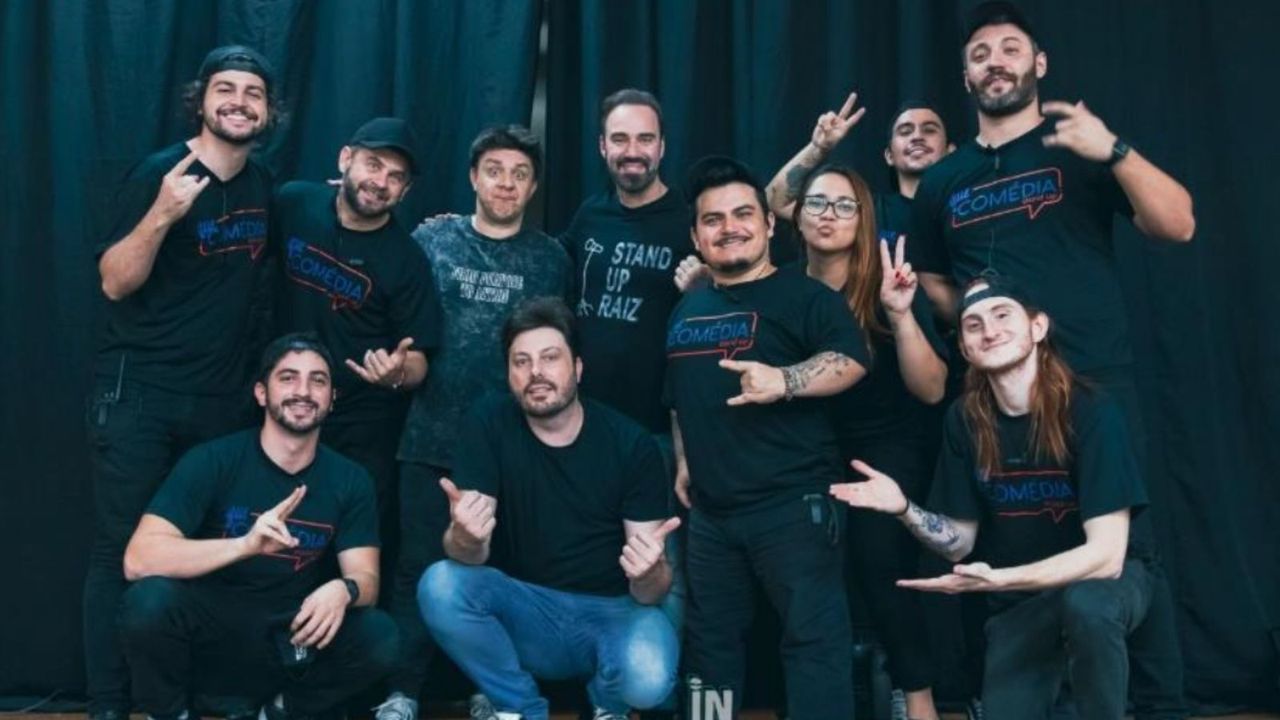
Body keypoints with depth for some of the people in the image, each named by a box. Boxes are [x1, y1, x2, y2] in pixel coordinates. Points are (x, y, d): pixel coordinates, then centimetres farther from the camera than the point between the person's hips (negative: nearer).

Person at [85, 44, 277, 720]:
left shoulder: (263, 185, 9)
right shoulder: (159, 173, -9)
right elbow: (115, 282, -14)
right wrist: (162, 214, -29)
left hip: (222, 398, 6)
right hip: (138, 392, -5)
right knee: (122, 552, -2)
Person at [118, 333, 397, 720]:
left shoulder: (349, 480, -1)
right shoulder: (212, 460, -12)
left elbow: (367, 578, -5)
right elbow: (138, 560, -23)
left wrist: (343, 590, -31)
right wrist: (245, 544, -38)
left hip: (291, 642, 2)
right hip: (210, 637, -2)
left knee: (380, 638, -25)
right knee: (149, 601, -32)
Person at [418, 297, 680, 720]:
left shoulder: (632, 443, -11)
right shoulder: (488, 426, -9)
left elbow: (650, 594, -11)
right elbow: (467, 555, -16)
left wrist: (649, 575, -36)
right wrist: (465, 539, -41)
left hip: (612, 611, -1)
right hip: (524, 610, 1)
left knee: (647, 678, -33)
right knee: (440, 585, -27)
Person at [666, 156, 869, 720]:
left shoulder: (803, 294, -5)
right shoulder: (687, 311, 17)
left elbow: (852, 359, -20)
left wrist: (784, 381, -34)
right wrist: (683, 462, 18)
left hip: (793, 503, -7)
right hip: (711, 510, 7)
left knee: (814, 637, -5)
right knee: (711, 638, 17)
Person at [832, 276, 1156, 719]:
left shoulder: (1090, 412, -23)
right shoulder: (966, 419, -10)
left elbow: (1105, 555, -27)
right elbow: (960, 542, -2)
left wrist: (996, 580, -36)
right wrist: (905, 510, -22)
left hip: (1109, 578, -4)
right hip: (1019, 601, 4)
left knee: (1085, 603, -37)